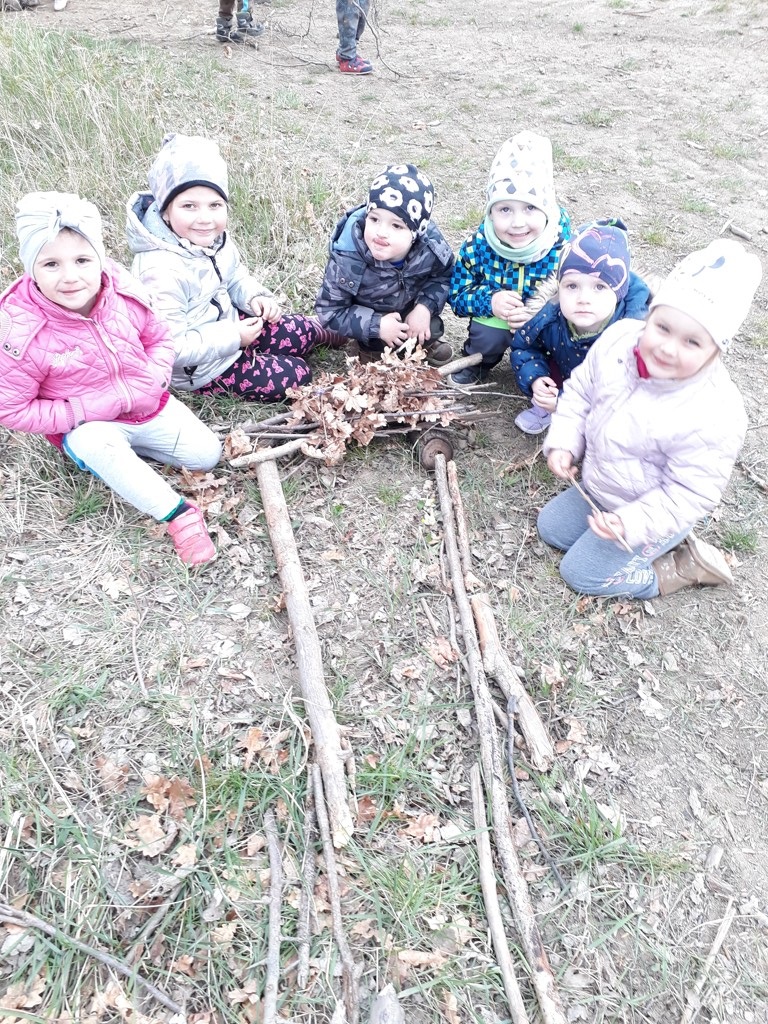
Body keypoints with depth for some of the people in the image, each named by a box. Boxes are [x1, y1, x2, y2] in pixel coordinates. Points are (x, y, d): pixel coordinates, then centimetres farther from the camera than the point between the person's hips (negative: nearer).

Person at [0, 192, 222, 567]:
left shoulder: (124, 293, -15)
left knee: (206, 454, -5)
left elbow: (160, 339, 3)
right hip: (87, 425, -4)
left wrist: (151, 382, -18)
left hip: (148, 406, 4)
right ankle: (179, 514, -26)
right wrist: (91, 410, -24)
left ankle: (130, 443, 10)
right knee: (96, 446, -38)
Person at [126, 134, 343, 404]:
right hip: (201, 369, -7)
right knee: (296, 376, -2)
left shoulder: (214, 239, -9)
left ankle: (317, 334, 42)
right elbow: (170, 348, -33)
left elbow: (236, 277, 10)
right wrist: (233, 338, -28)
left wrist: (255, 297, -11)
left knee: (301, 331, 10)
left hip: (229, 323, 8)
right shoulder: (163, 272, -35)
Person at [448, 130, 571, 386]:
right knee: (488, 336, -30)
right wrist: (489, 302, -29)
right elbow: (457, 294, -7)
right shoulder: (477, 246, -17)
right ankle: (477, 362, 9)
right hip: (494, 317, 1)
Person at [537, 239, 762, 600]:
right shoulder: (618, 339, -20)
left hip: (652, 515, -7)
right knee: (550, 527, 17)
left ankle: (680, 569, 12)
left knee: (581, 572, -4)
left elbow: (689, 494, -26)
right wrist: (563, 442, -12)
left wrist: (632, 523, -34)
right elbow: (580, 390, -2)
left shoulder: (712, 416, -35)